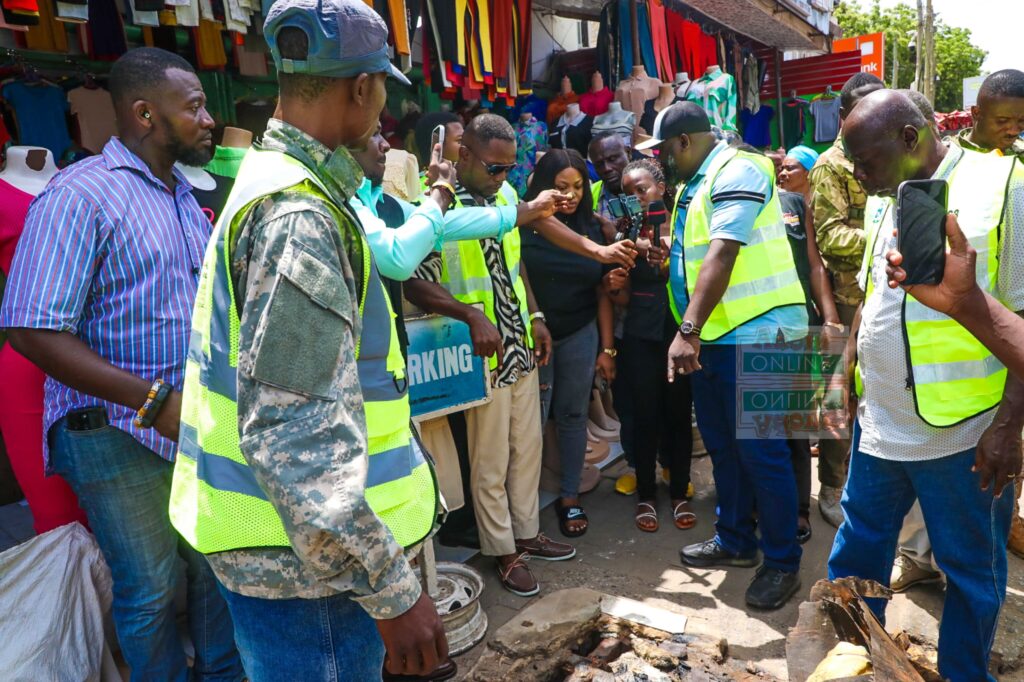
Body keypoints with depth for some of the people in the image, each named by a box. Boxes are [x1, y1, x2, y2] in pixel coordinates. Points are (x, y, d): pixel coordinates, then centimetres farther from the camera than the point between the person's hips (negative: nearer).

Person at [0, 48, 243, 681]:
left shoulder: (184, 195, 11)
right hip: (119, 433, -7)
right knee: (150, 591, 9)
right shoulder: (80, 194, -14)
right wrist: (156, 401, -24)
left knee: (220, 566, 18)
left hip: (199, 421, 7)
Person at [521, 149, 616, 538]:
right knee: (532, 419, -1)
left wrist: (607, 348, 5)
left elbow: (602, 293, 7)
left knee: (573, 416, 10)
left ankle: (570, 497, 23)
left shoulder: (592, 228, 6)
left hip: (580, 336, 3)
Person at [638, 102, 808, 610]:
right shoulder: (693, 184, 17)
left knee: (760, 449, -2)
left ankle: (782, 562, 14)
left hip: (754, 332, -10)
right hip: (711, 336, 10)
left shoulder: (736, 173, -13)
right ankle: (734, 540, 32)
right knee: (721, 444, 16)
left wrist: (688, 330, -28)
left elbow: (722, 254, -23)